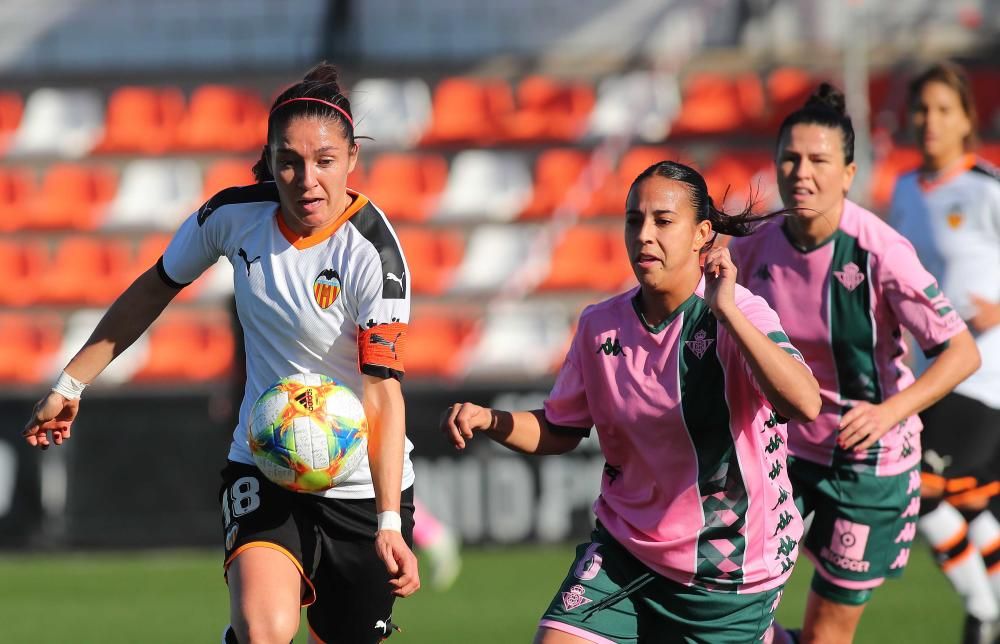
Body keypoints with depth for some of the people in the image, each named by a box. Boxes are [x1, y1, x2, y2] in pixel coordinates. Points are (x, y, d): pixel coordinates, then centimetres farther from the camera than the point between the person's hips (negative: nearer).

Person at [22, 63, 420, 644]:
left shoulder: (371, 252, -20)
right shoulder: (235, 214, -9)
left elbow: (383, 392, -25)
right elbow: (154, 290, 9)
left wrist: (389, 523, -33)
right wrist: (72, 383, 12)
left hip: (363, 484, -1)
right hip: (264, 470, 1)